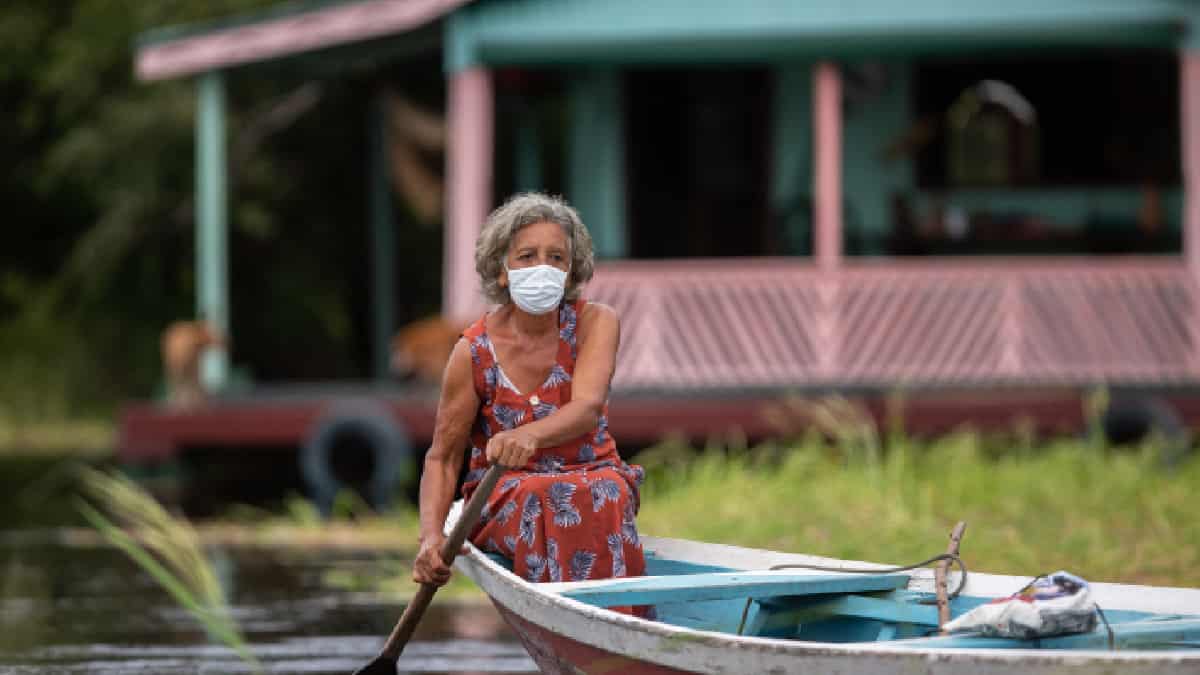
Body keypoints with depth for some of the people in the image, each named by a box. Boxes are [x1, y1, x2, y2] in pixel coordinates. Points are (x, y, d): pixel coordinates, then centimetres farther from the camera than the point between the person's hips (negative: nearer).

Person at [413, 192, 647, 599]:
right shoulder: (475, 352, -7)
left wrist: (529, 435, -47)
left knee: (607, 493, -34)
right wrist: (431, 538, -20)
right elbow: (442, 457, -2)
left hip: (592, 477, 1)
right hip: (502, 500, -1)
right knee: (543, 500, -35)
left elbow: (587, 407, -24)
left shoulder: (596, 323, -6)